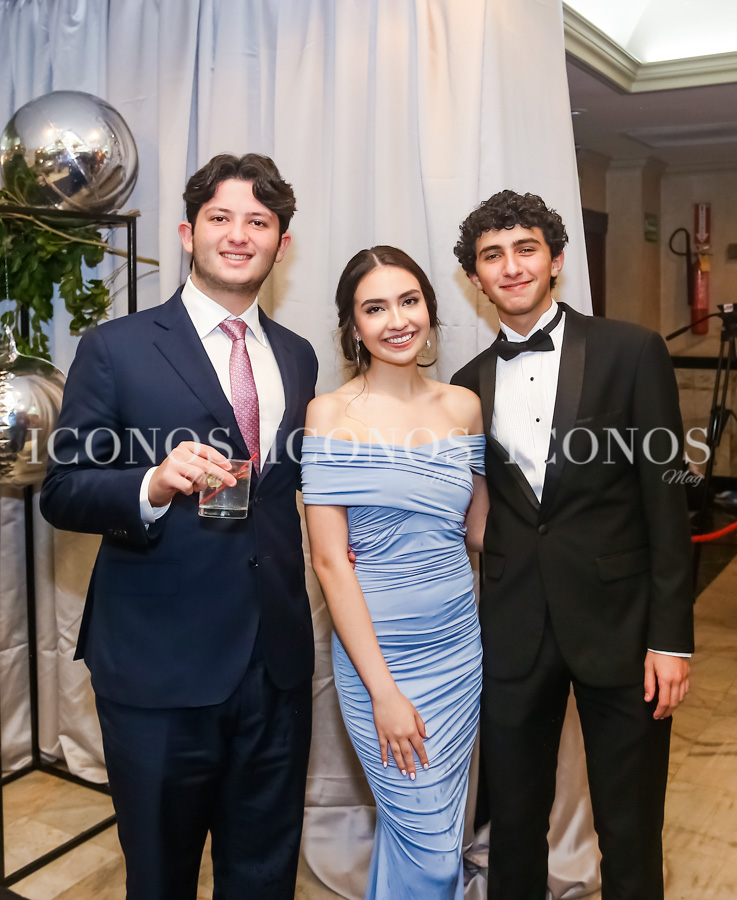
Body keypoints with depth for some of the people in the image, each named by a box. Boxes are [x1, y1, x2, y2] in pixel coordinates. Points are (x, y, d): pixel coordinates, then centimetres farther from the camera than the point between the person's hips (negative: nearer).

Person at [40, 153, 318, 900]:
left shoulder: (298, 357, 10)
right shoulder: (116, 348, -4)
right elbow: (61, 492, -7)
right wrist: (153, 487, -26)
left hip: (276, 661, 4)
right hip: (159, 666, -4)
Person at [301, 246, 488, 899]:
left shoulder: (463, 406, 3)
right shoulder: (331, 415, -10)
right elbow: (330, 560, -13)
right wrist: (382, 689, -15)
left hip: (460, 641, 5)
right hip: (378, 648, -4)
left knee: (435, 829, 18)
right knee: (430, 848, 5)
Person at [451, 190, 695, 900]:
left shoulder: (631, 352, -3)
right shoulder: (470, 384, 8)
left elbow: (665, 496, -5)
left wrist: (670, 636, -8)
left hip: (617, 621, -2)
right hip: (514, 628, 3)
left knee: (630, 835, 10)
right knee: (513, 825, 16)